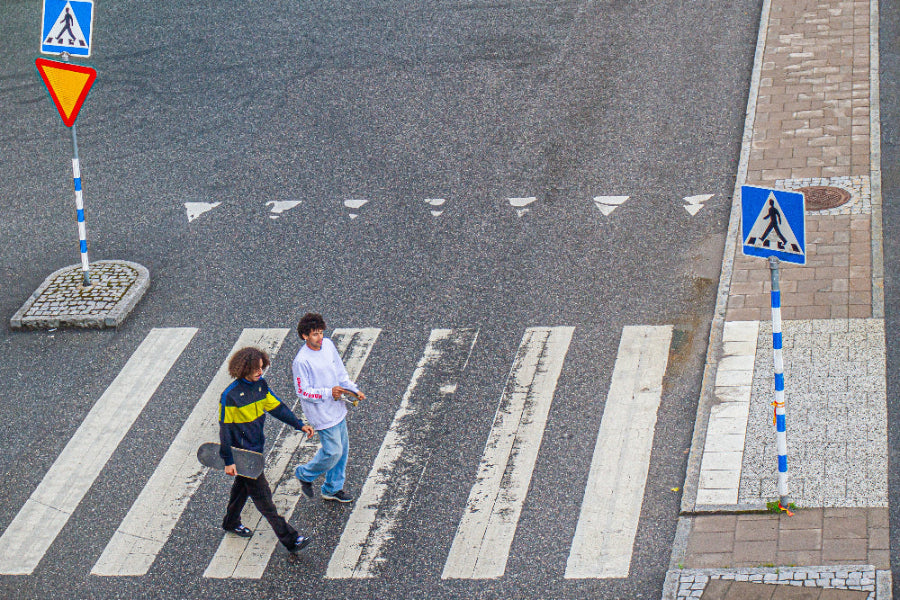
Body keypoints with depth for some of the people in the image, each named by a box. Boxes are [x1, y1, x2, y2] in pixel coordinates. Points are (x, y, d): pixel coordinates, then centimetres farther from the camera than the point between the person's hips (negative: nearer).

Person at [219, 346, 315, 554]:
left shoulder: (260, 384, -2)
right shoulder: (230, 396, -23)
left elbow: (276, 406, 9)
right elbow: (225, 429, -19)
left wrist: (299, 425, 0)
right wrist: (228, 461, -19)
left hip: (256, 447, 8)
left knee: (242, 486, 26)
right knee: (263, 496, -3)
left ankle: (231, 522, 48)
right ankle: (289, 539, -1)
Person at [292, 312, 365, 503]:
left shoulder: (328, 345, 0)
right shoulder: (301, 361, -23)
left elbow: (340, 372, 12)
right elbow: (303, 392, -19)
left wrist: (354, 389, 1)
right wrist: (329, 393, -26)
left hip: (337, 408, 8)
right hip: (321, 413, -8)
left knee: (343, 448, 15)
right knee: (333, 452, -4)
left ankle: (333, 489, 31)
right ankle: (305, 474, 23)